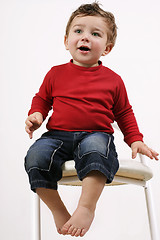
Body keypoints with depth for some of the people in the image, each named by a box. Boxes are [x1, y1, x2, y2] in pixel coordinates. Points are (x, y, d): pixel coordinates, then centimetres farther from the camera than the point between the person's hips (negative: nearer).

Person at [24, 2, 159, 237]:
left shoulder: (113, 79, 12)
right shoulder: (56, 73, 13)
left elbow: (124, 113, 19)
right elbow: (42, 99, 23)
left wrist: (135, 140, 9)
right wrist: (36, 115, 1)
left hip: (96, 134, -2)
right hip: (58, 135, 2)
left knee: (95, 149, -38)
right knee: (36, 156, -27)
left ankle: (87, 207, -26)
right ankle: (58, 209, -8)